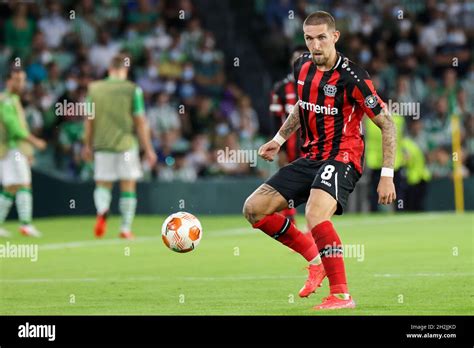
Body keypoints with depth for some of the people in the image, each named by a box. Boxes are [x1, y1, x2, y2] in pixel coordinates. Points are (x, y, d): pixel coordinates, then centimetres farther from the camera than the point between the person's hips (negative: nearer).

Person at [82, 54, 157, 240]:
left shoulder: (94, 88, 1)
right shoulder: (132, 90, -6)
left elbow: (89, 120, 6)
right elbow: (140, 122, -6)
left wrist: (87, 145, 18)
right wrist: (148, 149, 0)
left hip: (102, 144, 2)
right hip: (126, 144, -2)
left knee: (103, 184, 9)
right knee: (128, 186, 9)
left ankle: (102, 211, -22)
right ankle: (126, 229, 9)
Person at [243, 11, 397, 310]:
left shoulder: (350, 77, -18)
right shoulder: (302, 66, 4)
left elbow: (387, 124, -12)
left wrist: (387, 176, -16)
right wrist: (279, 139, 23)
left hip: (342, 158, -8)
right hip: (310, 158, 8)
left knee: (316, 216, -33)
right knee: (254, 209, 1)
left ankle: (342, 295, -24)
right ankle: (316, 258, 13)